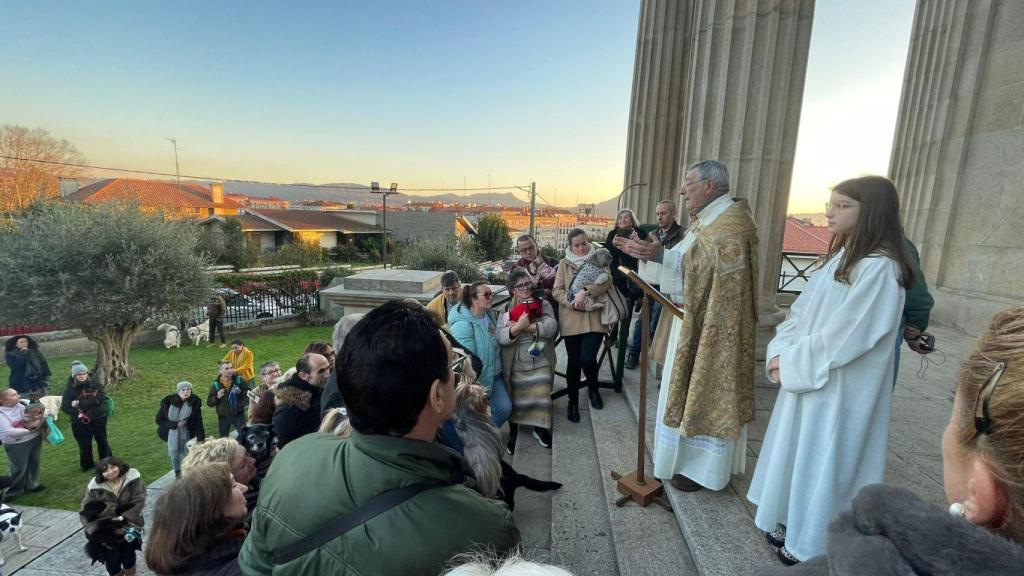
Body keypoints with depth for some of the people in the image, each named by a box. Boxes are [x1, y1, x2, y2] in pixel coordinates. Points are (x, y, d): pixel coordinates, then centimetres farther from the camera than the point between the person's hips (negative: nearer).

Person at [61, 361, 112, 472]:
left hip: (98, 418, 0)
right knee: (84, 445, 9)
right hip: (80, 422, 0)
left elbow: (100, 398, -16)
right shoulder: (69, 389, -6)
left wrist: (80, 403, -20)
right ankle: (87, 465, 29)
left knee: (102, 441, 13)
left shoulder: (95, 384, -6)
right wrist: (78, 412, -19)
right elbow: (64, 407, -6)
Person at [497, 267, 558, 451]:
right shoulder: (505, 310, 0)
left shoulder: (543, 305, 1)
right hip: (516, 365, 0)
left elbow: (551, 327, -16)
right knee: (516, 400, 12)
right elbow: (501, 337, -12)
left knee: (541, 397, 6)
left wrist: (526, 327, -20)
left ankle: (540, 428, 32)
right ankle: (513, 432, 35)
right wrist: (518, 327, -29)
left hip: (540, 363, 0)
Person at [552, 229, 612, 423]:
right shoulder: (564, 264, 9)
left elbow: (606, 282, -9)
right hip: (571, 319, 1)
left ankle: (593, 389, 22)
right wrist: (571, 302, -16)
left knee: (587, 358, -11)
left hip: (595, 318, -1)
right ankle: (573, 400, 23)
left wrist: (585, 292, -23)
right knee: (573, 361, 3)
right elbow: (556, 291, 1)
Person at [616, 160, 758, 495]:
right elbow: (688, 263, 10)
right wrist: (649, 253, 0)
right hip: (697, 321, 10)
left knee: (707, 392, 2)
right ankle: (694, 456, 32)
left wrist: (659, 255, -31)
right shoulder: (708, 220, 13)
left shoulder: (731, 222, -18)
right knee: (692, 389, 17)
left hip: (713, 328, -10)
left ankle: (703, 468, 18)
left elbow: (705, 267, -27)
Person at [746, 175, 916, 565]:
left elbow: (844, 337, -22)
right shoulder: (841, 257, 9)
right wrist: (781, 354, -4)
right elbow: (801, 311, 8)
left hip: (839, 389, -8)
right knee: (797, 452, 19)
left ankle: (811, 544, 27)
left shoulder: (879, 268, -20)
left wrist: (792, 362, -13)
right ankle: (794, 522, 38)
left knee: (821, 460, 7)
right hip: (807, 378, 8)